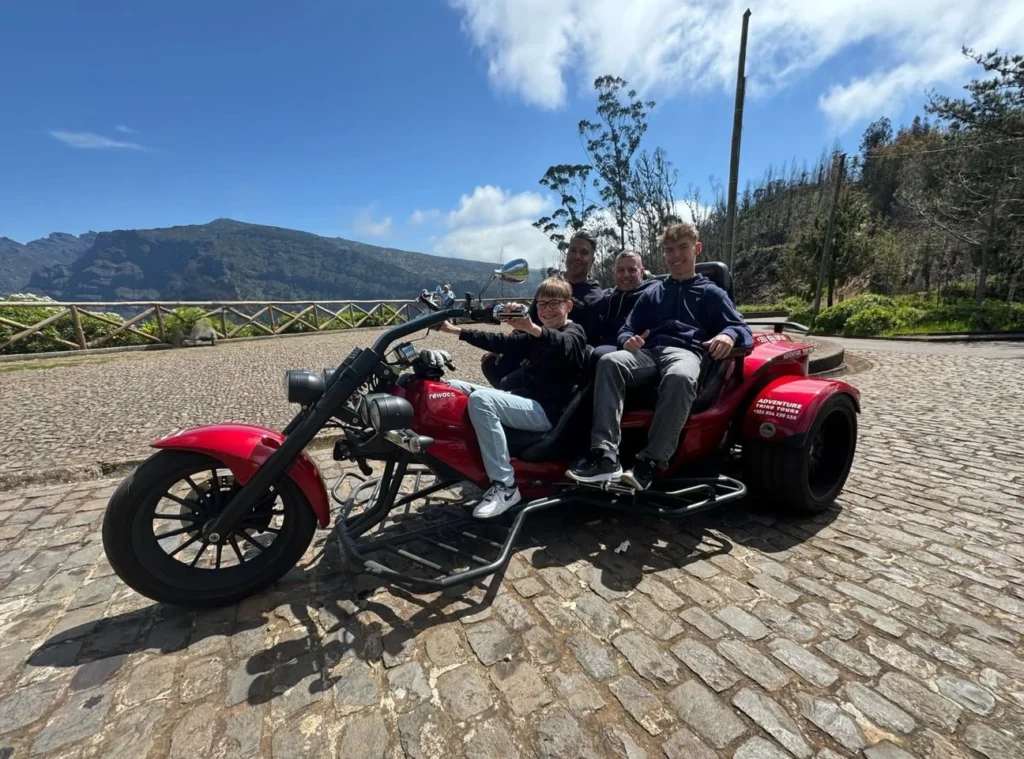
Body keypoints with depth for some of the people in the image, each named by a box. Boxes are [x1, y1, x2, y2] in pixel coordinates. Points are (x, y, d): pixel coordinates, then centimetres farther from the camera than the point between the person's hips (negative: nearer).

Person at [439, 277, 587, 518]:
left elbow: (563, 344, -28)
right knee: (453, 387, 7)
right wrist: (457, 331, 5)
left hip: (546, 411, -9)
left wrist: (532, 328, -49)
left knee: (480, 399, -33)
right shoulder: (534, 337, 21)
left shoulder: (575, 333, -3)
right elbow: (503, 343, 14)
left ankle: (505, 486, -27)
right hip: (521, 398, 9)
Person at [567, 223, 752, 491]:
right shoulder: (652, 292, 30)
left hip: (686, 352, -2)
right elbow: (626, 329, 22)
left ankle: (651, 462, -38)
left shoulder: (711, 293, 23)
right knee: (609, 362, -32)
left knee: (679, 377, -41)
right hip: (648, 351, 2)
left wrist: (729, 335, -13)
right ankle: (605, 454, -41)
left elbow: (743, 330, 13)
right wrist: (629, 340, -4)